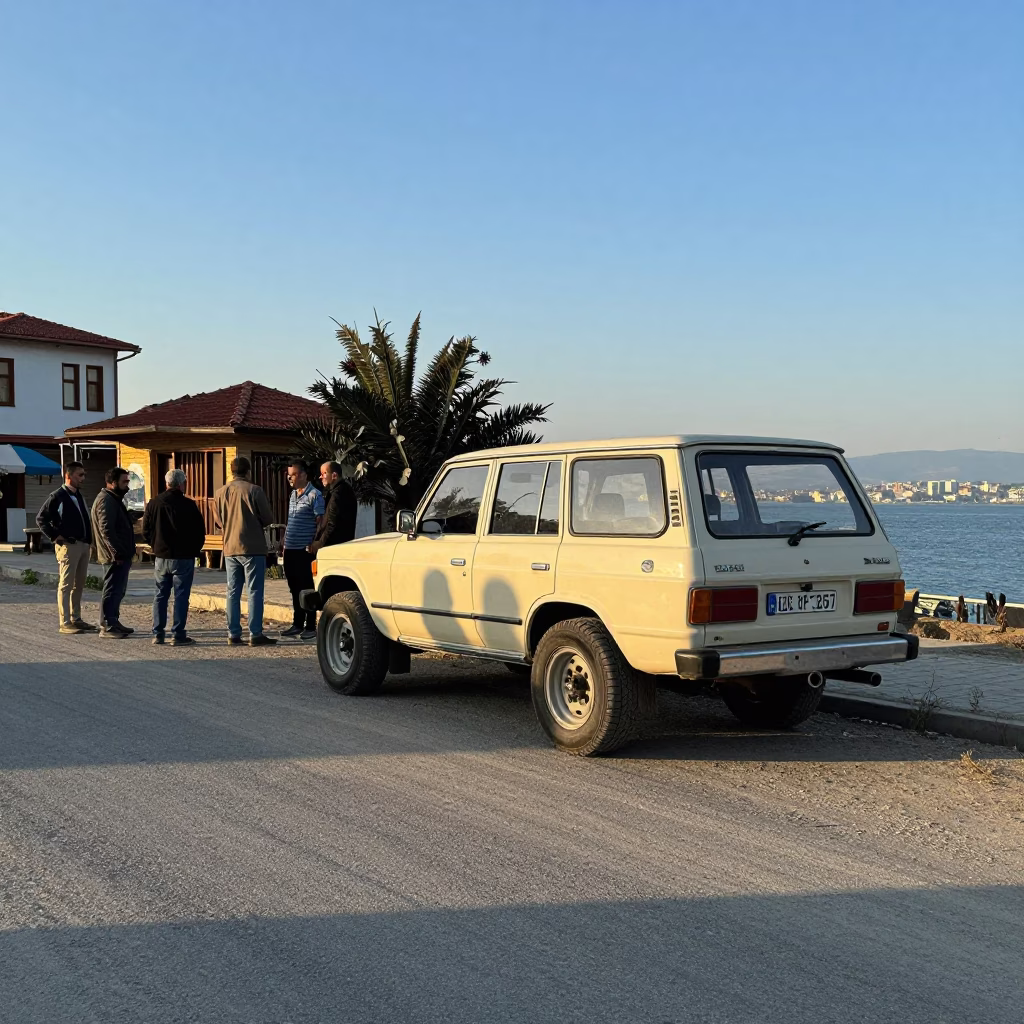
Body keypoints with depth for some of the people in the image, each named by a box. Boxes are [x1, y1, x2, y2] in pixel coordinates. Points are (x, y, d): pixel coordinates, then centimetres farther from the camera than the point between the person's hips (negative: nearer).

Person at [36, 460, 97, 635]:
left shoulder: (79, 496, 16)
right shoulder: (58, 496, -8)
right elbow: (40, 518, -10)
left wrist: (89, 539, 13)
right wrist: (55, 536, -12)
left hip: (83, 545, 8)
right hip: (68, 546, -8)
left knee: (79, 585, 13)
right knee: (66, 585, -5)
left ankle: (76, 619, 21)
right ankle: (65, 623, -4)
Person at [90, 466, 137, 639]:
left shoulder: (114, 499, 20)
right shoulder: (106, 501, -14)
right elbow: (106, 530, -23)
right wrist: (117, 553, -24)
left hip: (121, 555, 11)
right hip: (116, 556, -11)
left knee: (117, 591, 16)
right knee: (112, 590, -8)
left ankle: (113, 623, 24)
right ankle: (106, 627, -6)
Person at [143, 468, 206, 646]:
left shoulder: (154, 503, 1)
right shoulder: (188, 505, -11)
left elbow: (146, 530, 7)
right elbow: (200, 531, -6)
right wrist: (195, 550, 9)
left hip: (161, 557, 4)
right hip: (183, 558, -4)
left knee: (160, 595, 13)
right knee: (181, 596, 0)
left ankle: (157, 634, 12)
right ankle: (178, 635, -2)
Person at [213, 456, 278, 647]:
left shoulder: (221, 493, 4)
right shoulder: (254, 490, -11)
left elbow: (218, 521, 12)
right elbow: (268, 518, -7)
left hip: (230, 548, 5)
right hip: (252, 547, -5)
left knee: (233, 592, 10)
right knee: (254, 591, -2)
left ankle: (233, 633, 11)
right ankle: (255, 634, -4)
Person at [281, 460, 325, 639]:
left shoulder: (314, 495, -9)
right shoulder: (292, 495, 15)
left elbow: (320, 523, -12)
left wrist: (313, 545, -17)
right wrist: (285, 543, 17)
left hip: (305, 550, -7)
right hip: (290, 550, 7)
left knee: (307, 589, -2)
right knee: (295, 589, 12)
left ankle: (310, 627, 4)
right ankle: (297, 624, 20)